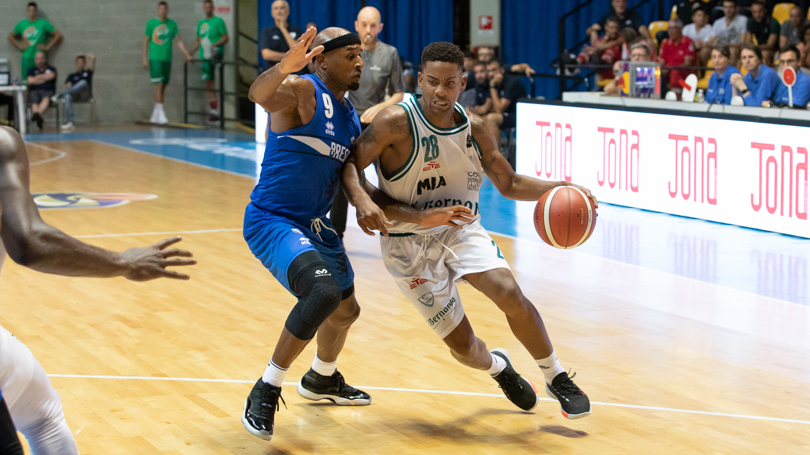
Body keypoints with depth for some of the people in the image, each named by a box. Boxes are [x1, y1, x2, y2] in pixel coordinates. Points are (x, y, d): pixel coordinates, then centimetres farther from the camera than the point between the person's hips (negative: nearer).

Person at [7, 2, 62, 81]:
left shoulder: (43, 23, 2)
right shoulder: (22, 24, 12)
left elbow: (58, 35, 2)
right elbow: (11, 36, 25)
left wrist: (47, 47, -3)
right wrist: (18, 45, 10)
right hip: (26, 59, 3)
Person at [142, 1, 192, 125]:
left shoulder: (172, 24, 8)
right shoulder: (151, 23, 0)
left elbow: (178, 41, 8)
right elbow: (146, 41, 3)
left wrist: (187, 54, -4)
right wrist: (145, 59, -3)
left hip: (167, 59, 4)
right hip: (155, 59, -4)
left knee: (163, 87, 5)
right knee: (159, 85, -13)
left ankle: (155, 115, 13)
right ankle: (160, 113, -15)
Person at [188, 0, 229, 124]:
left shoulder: (218, 21, 2)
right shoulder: (201, 23, 19)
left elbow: (225, 38, -4)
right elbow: (198, 40, 26)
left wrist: (215, 45, -20)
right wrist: (189, 53, 18)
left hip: (216, 54, -3)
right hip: (205, 58, 4)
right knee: (209, 84, 0)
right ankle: (214, 112, 2)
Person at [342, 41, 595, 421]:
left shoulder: (474, 129, -2)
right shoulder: (397, 122, -19)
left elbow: (509, 184, 8)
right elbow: (350, 165, -18)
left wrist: (559, 189, -8)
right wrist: (362, 198, -39)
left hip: (461, 229, 3)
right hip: (409, 243, -3)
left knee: (510, 294, -24)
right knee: (463, 347, -3)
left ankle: (556, 378, -2)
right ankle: (497, 367, 35)